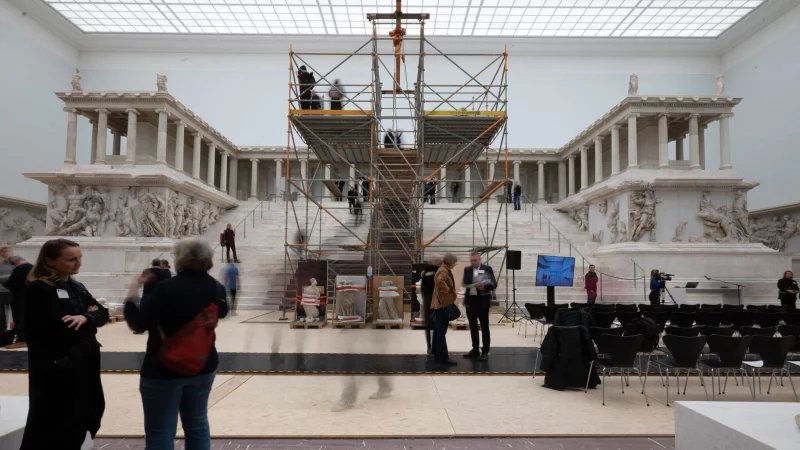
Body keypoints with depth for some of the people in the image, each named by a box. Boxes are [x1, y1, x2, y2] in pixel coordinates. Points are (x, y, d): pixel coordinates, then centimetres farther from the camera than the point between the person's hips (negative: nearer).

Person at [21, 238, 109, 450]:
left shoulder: (76, 287, 11)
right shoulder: (38, 289, -14)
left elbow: (103, 314, 7)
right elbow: (60, 328, -25)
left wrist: (85, 318, -12)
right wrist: (89, 317, -11)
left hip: (84, 364, 8)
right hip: (56, 367, -8)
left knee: (78, 422, 17)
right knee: (52, 428, 0)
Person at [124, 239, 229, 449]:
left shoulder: (168, 288, -21)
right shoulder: (214, 287, -1)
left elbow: (138, 323, -15)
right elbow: (222, 312, 19)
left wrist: (132, 294, -3)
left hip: (164, 370, -6)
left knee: (160, 432, 4)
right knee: (197, 423, 20)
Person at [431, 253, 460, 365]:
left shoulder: (442, 270, 16)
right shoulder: (444, 271, -17)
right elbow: (440, 281, -38)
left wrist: (450, 291, 18)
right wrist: (447, 290, -24)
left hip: (440, 304, 11)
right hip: (444, 304, -11)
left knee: (438, 331, 15)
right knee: (441, 332, -8)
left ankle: (437, 354, 23)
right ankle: (443, 357, -5)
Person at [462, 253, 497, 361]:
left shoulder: (487, 268, -3)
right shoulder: (467, 269, 8)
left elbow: (494, 284, -6)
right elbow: (465, 283, 2)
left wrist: (484, 287, -22)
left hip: (483, 300, -4)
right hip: (470, 300, 4)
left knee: (484, 326, -1)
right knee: (472, 326, 11)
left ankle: (485, 351, 4)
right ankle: (475, 349, 22)